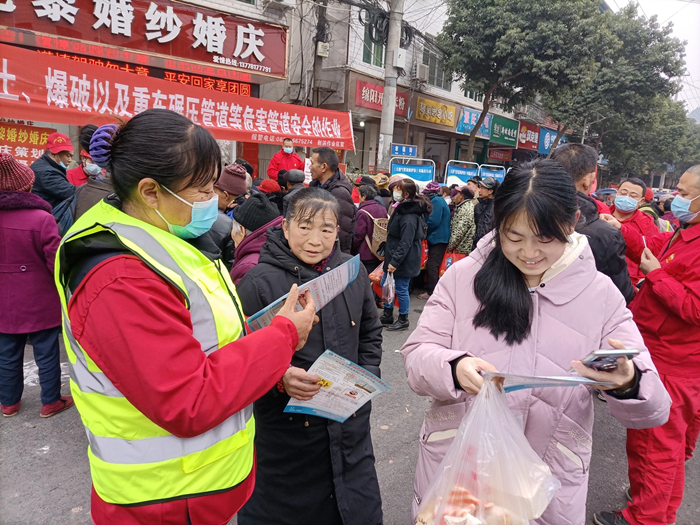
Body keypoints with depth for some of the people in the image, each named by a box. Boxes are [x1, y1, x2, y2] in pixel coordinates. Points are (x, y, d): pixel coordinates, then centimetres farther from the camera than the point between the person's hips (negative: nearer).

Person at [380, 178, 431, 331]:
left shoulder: (409, 217, -22)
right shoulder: (402, 209, 10)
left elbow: (406, 243, -26)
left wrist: (395, 261, -24)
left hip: (404, 261, -10)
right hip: (393, 257, 10)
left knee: (401, 289, 3)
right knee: (385, 284, 17)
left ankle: (403, 320, 21)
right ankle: (388, 316, 30)